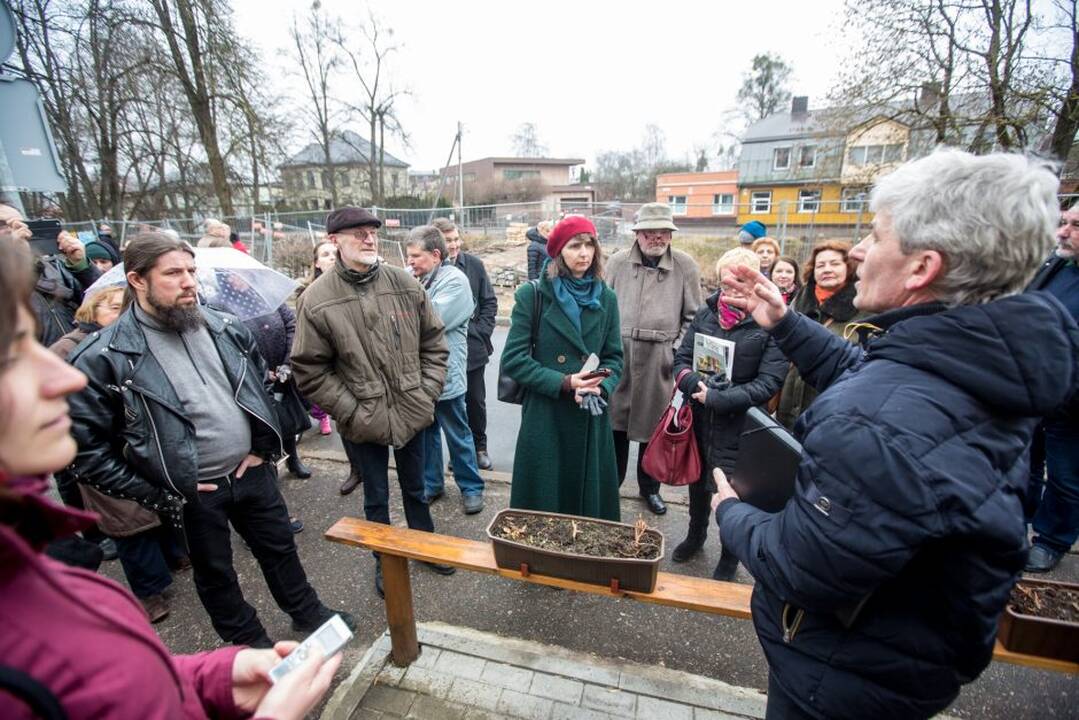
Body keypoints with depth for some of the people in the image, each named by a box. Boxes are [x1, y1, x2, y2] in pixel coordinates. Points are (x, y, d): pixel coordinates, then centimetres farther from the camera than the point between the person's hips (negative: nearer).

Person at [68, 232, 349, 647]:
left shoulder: (226, 329, -2)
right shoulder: (103, 357, -16)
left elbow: (261, 385, 11)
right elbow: (85, 447, -12)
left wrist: (264, 448, 5)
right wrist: (155, 494, -12)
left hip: (252, 473, 4)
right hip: (191, 494, -3)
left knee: (280, 549, 21)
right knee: (215, 573, 19)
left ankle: (307, 613, 45)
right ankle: (250, 644, 43)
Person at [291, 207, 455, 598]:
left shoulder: (404, 283, -5)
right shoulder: (316, 299, -12)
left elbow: (434, 343, 2)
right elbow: (310, 371, -8)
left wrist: (428, 393, -5)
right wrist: (352, 412, -12)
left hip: (412, 413, 2)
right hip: (364, 421, -2)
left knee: (415, 488, 22)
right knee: (376, 497, 18)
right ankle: (384, 561, 42)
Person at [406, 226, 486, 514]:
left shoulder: (454, 280, -12)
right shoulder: (415, 279, 7)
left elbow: (433, 319, -23)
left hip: (445, 375, -6)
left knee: (458, 436, 9)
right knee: (425, 433, 19)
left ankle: (471, 487, 25)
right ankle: (431, 483, 36)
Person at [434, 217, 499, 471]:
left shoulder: (474, 264, -2)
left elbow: (490, 301, 3)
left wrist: (482, 331, -4)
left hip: (473, 347, 2)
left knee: (476, 401, 14)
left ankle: (479, 447, 33)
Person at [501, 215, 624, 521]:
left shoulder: (606, 299, 5)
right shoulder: (532, 296, -6)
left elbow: (613, 357, 8)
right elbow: (513, 359, -9)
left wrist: (600, 387, -13)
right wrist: (564, 383, -18)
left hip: (592, 420, 3)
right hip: (545, 418, -3)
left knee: (591, 501, 15)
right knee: (543, 507, 10)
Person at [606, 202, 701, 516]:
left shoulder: (685, 266, 0)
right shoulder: (618, 262, 2)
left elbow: (693, 316, 4)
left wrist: (679, 350, -4)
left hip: (659, 360, 0)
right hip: (618, 354, 1)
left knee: (653, 425, 12)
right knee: (615, 420, 10)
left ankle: (649, 487, 32)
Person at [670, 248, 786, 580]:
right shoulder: (706, 313, 1)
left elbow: (768, 382, -14)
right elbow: (681, 359, 3)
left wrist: (719, 398, -22)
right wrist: (695, 383, -17)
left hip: (739, 425, -4)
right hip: (700, 419, 4)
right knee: (698, 480, 21)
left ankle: (730, 556, 36)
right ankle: (696, 535, 49)